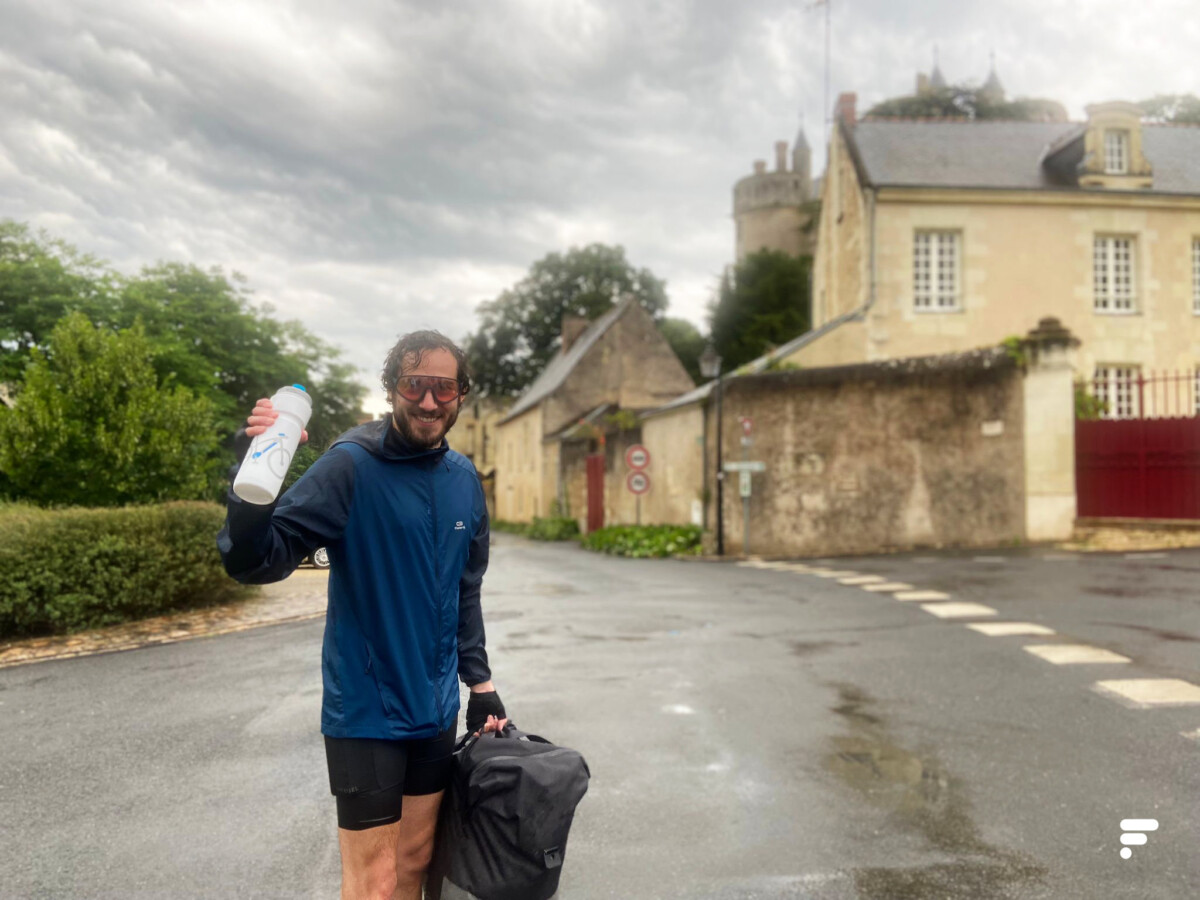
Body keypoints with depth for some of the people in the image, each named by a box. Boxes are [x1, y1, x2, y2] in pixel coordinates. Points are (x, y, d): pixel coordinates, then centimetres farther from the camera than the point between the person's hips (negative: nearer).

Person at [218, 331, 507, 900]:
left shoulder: (465, 481, 3)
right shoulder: (351, 467, -15)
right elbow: (252, 563, -22)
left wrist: (478, 680, 11)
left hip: (435, 708, 6)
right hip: (365, 709, -5)